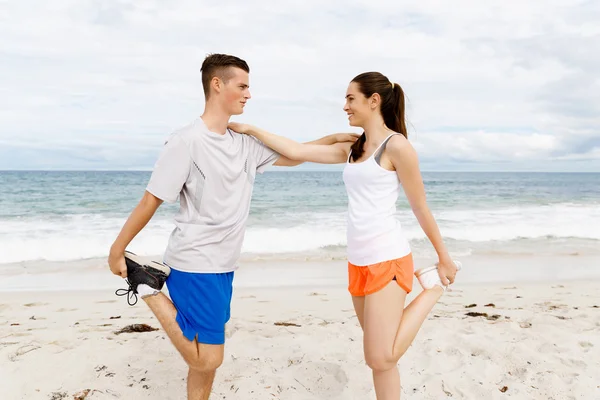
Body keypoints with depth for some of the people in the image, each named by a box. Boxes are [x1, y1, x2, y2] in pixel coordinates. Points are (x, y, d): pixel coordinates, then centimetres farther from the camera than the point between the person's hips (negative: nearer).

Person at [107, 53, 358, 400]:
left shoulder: (245, 142, 6)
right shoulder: (186, 141, -15)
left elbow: (290, 157, 20)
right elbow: (151, 201, -12)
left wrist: (332, 139, 9)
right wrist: (117, 250, -5)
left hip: (223, 266, 7)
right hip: (194, 266, -7)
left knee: (207, 359, 13)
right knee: (207, 359, -6)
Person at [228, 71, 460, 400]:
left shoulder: (396, 145, -10)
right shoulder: (352, 150, 12)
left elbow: (420, 208, -5)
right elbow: (296, 152, 13)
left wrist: (444, 259, 2)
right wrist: (251, 130, 11)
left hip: (387, 261, -7)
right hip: (358, 262, 8)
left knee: (380, 359, -7)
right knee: (379, 355, 11)